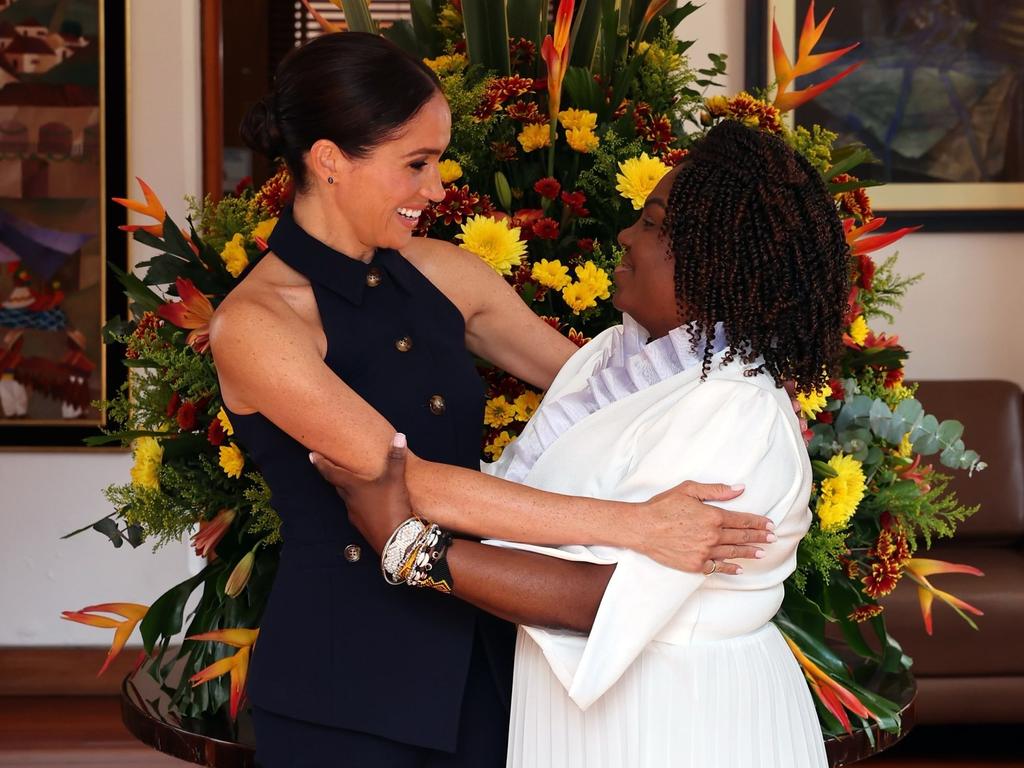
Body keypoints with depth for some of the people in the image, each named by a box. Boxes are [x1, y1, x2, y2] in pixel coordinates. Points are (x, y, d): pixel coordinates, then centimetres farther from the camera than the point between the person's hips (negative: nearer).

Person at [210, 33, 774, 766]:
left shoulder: (441, 272, 2)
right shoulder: (255, 324, -17)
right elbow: (408, 481, -26)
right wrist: (635, 526, -28)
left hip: (479, 654, 5)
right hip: (344, 684, -5)